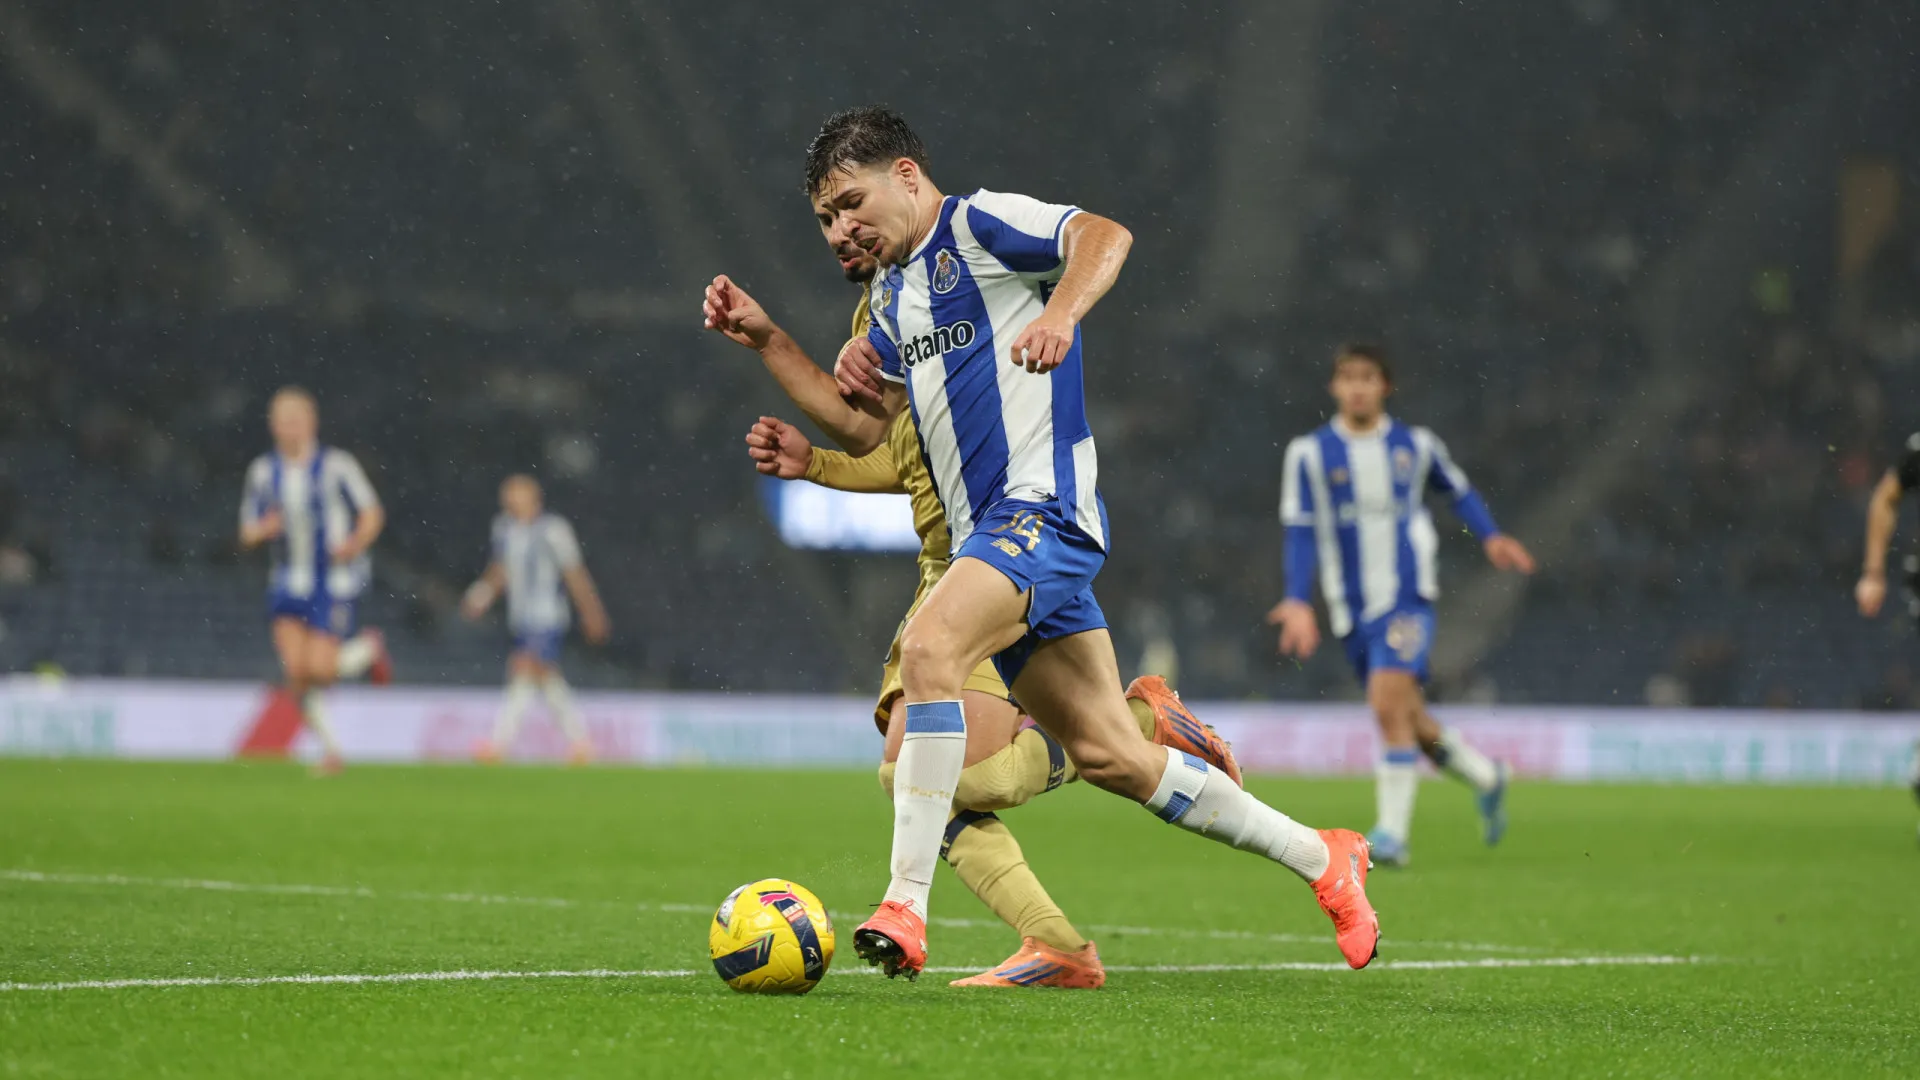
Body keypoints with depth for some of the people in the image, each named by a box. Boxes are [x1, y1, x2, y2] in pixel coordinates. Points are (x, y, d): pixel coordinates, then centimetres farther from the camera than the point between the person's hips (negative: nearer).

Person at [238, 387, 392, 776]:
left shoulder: (336, 466, -8)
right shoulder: (263, 472, 4)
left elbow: (372, 513, -2)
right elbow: (247, 534, 9)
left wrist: (357, 543, -21)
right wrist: (264, 530, -14)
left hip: (336, 583, -4)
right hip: (290, 583, 4)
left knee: (320, 669, -14)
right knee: (295, 670, -9)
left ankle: (369, 648, 19)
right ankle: (329, 747, 9)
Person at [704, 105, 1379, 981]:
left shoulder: (980, 224, -5)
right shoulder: (892, 289, 21)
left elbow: (1104, 236, -22)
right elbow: (861, 430, 22)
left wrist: (1059, 314, -40)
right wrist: (767, 342, 14)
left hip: (1041, 508, -9)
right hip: (987, 534, 9)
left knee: (929, 648, -31)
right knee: (1108, 755, 9)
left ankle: (905, 905, -33)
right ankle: (1320, 859, 22)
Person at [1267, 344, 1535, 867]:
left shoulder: (1415, 446, 4)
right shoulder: (1310, 454, 2)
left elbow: (1457, 489, 21)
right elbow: (1300, 530, 1)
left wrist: (1490, 536, 6)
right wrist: (1298, 601, -7)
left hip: (1406, 597, -2)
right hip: (1353, 608, 2)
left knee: (1389, 702, -22)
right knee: (1411, 723, 10)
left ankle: (1392, 833, -18)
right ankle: (1486, 776, 38)